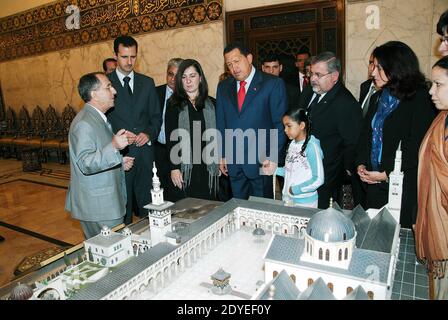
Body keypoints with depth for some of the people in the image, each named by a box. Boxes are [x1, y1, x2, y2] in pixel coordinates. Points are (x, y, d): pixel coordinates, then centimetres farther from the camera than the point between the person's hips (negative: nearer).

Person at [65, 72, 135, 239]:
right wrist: (113, 147, -36)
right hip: (96, 207, -10)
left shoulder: (98, 118, 14)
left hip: (108, 201, 10)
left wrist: (119, 162, 9)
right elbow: (86, 164, -25)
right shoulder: (84, 123, -18)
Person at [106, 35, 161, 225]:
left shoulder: (147, 83, 11)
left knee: (147, 204, 9)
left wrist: (149, 134, -6)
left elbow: (156, 116, 12)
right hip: (119, 153, -2)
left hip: (144, 152, 3)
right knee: (122, 205, 7)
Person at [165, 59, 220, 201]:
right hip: (185, 167, -2)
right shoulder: (174, 105, 4)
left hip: (209, 167, 2)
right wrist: (174, 168, -9)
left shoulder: (211, 104, 10)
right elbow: (171, 138, -2)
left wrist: (220, 162, 3)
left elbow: (217, 135, 10)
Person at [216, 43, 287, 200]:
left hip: (261, 162, -4)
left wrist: (272, 156, -12)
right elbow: (220, 124, 12)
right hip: (232, 163, 4)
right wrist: (222, 155, 7)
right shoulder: (223, 86, 10)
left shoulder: (273, 84, -4)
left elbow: (280, 123, -6)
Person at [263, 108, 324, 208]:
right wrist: (275, 170, -2)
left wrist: (296, 190, -17)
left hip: (305, 202, -6)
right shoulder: (292, 144, 2)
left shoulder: (311, 146, -19)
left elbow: (318, 179, -19)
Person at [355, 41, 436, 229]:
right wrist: (361, 164, -1)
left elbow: (418, 146, -15)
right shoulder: (377, 98, 13)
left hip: (402, 185, -6)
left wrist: (387, 173, -16)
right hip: (374, 184, 6)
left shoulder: (419, 100, -10)